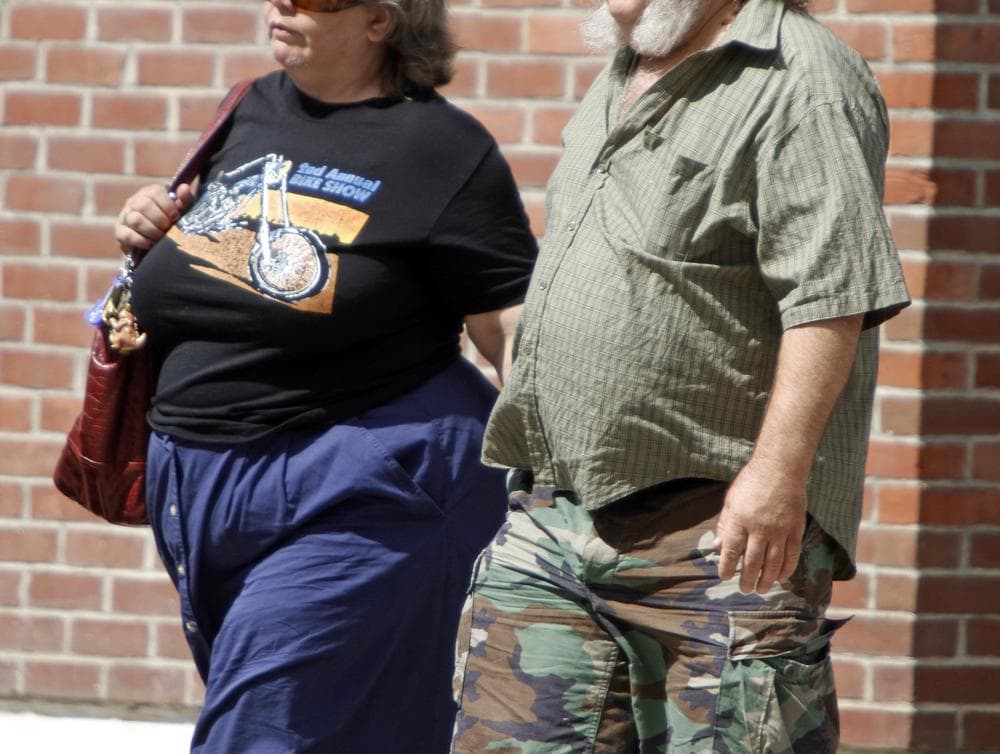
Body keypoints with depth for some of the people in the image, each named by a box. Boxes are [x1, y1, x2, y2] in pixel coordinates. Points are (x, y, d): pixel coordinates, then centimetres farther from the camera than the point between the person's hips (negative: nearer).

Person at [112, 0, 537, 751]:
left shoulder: (440, 147, -8)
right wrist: (152, 230, 7)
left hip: (358, 493, -7)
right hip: (200, 486, 8)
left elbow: (513, 326, -10)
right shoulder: (250, 113, 13)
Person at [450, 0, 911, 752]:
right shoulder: (620, 83, 20)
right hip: (551, 517, 9)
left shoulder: (802, 82, -11)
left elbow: (831, 295, -19)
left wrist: (778, 470, -27)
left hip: (722, 523, -9)